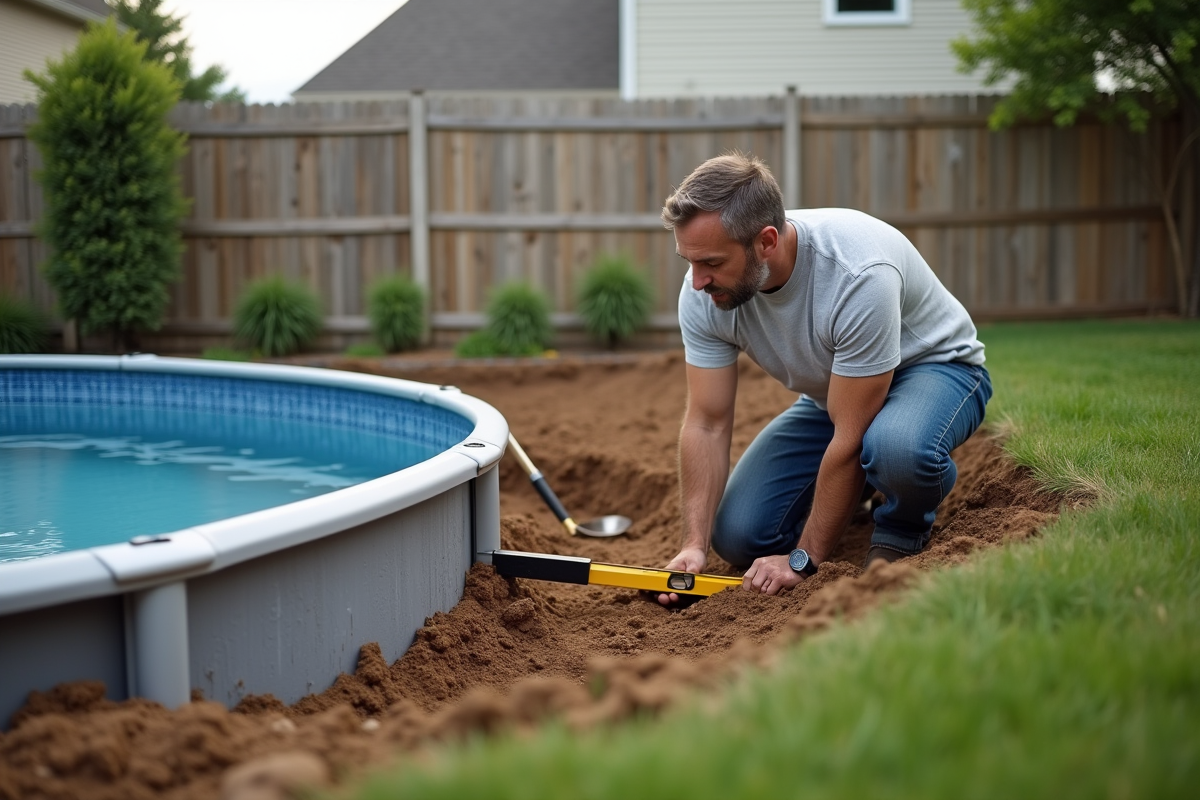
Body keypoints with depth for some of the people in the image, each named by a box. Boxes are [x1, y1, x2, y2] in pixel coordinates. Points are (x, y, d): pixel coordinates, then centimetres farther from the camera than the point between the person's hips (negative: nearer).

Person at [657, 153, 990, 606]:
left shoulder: (860, 274, -39)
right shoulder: (704, 291, -21)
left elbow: (850, 439, -33)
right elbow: (707, 424, -14)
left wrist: (803, 559, -27)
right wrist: (694, 545, -22)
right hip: (829, 395, 6)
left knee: (896, 447, -42)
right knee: (738, 537, -8)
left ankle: (901, 534, -6)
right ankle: (859, 489, 19)